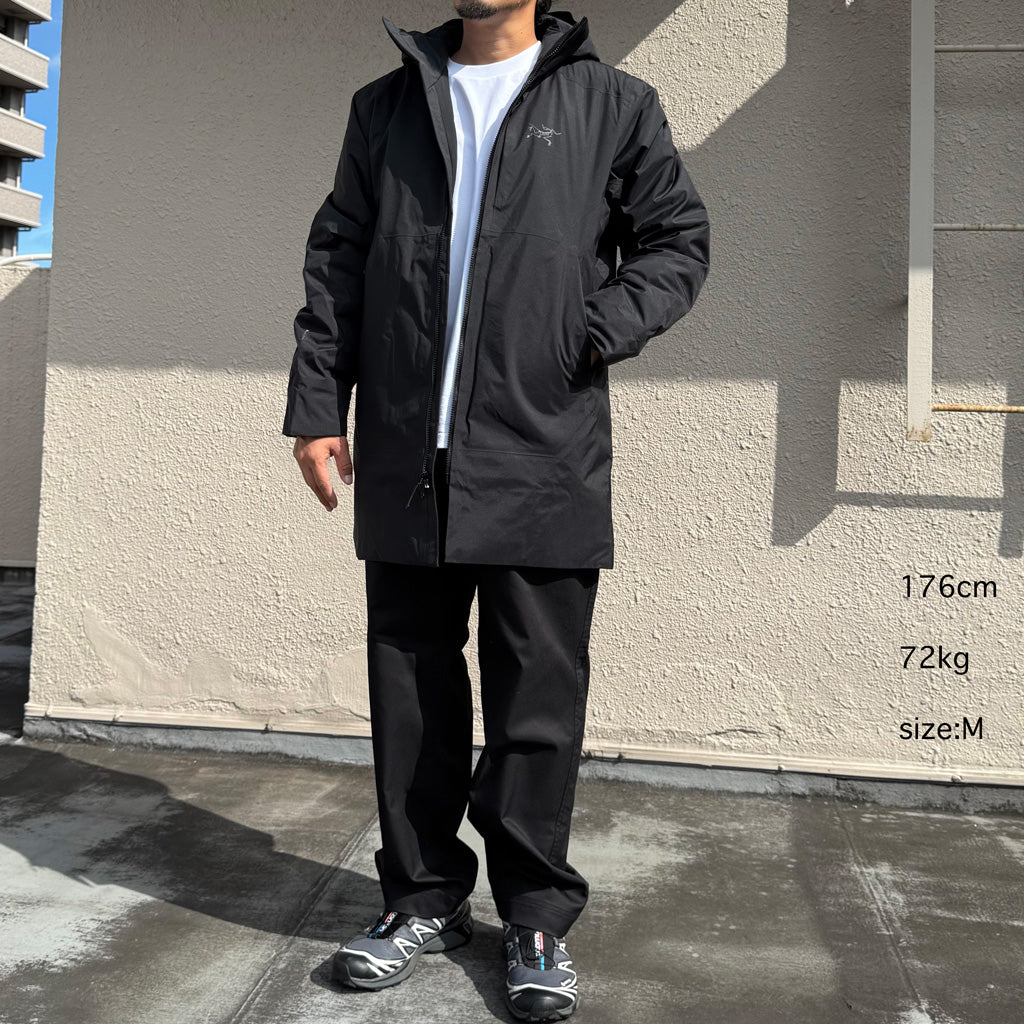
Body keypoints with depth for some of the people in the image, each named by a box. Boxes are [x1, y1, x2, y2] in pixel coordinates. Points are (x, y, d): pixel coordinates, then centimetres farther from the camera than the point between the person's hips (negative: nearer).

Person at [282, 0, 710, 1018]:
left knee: (539, 704, 3)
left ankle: (537, 916, 20)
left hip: (545, 464, -2)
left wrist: (596, 333, -6)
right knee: (412, 697, 9)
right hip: (406, 464, 3)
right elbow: (335, 264, 15)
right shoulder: (384, 106, 17)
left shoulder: (613, 104, 9)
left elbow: (679, 239, 11)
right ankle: (424, 898, 26)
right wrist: (316, 406, 6)